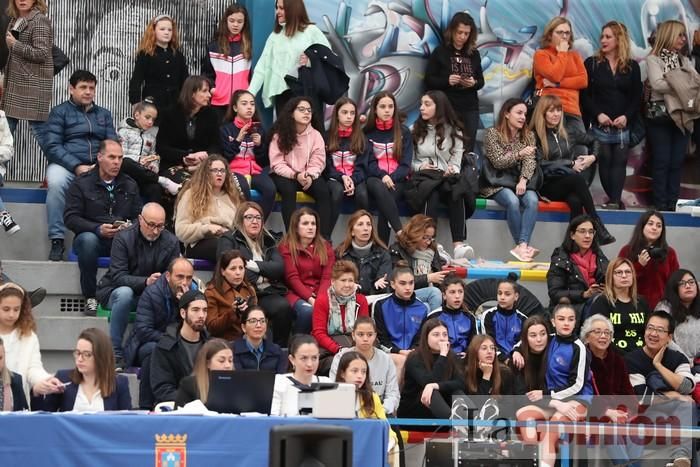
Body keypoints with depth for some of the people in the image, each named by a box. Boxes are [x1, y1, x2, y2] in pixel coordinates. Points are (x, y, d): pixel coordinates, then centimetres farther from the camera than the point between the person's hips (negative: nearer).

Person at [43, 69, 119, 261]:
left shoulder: (104, 114, 22)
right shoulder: (60, 112, 9)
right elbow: (52, 146, -3)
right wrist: (77, 167, -15)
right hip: (66, 164, -3)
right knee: (56, 183, -38)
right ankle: (57, 240, -29)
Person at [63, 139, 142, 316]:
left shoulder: (130, 185, 17)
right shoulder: (81, 184, 4)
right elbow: (70, 218, -4)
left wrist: (130, 226, -11)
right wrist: (97, 229, -19)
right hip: (93, 237, -2)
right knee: (88, 239, -38)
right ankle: (90, 298, -27)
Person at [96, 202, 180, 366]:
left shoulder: (171, 242, -3)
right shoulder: (123, 238, -14)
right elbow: (118, 276, -21)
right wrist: (145, 282, -38)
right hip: (115, 291, -3)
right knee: (124, 293, -39)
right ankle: (115, 353, -31)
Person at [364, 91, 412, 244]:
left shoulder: (404, 132, 9)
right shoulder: (368, 132, 10)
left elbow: (406, 164, 3)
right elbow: (369, 162, 3)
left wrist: (391, 178, -15)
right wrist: (382, 176, -17)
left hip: (398, 180, 0)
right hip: (375, 178, 0)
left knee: (386, 198, -34)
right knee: (380, 189, -37)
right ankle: (400, 233, -47)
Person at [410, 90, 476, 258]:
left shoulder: (454, 132, 15)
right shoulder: (415, 130, 16)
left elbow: (456, 162, 8)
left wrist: (452, 170, -15)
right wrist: (419, 167, -8)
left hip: (447, 176, 1)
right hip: (423, 177, -1)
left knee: (456, 193, -36)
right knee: (432, 194, -38)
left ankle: (459, 245, -49)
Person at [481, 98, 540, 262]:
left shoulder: (528, 136, 13)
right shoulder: (492, 134, 1)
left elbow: (530, 162, 1)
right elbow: (498, 162, -9)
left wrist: (523, 180, -18)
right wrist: (519, 154, -24)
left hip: (520, 182, 3)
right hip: (497, 183, -3)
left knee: (532, 200, -30)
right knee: (513, 201, -34)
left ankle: (522, 245, -39)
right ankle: (523, 246, -28)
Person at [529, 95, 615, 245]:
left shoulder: (566, 134, 16)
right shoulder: (535, 136, 0)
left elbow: (593, 141, 28)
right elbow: (542, 165, -9)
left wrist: (593, 156, 7)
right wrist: (572, 163, -8)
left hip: (568, 184, 4)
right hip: (548, 186, -4)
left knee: (575, 201, -33)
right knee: (577, 179, -34)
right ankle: (599, 227, -36)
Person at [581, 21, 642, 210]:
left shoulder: (632, 66, 9)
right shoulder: (591, 63, 5)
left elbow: (637, 97, 6)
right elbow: (584, 94, 0)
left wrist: (627, 116, -10)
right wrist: (598, 114, -12)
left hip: (623, 125, 1)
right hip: (600, 124, -1)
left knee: (619, 162, -6)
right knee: (604, 162, -1)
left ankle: (614, 201, -10)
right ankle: (614, 200, 8)